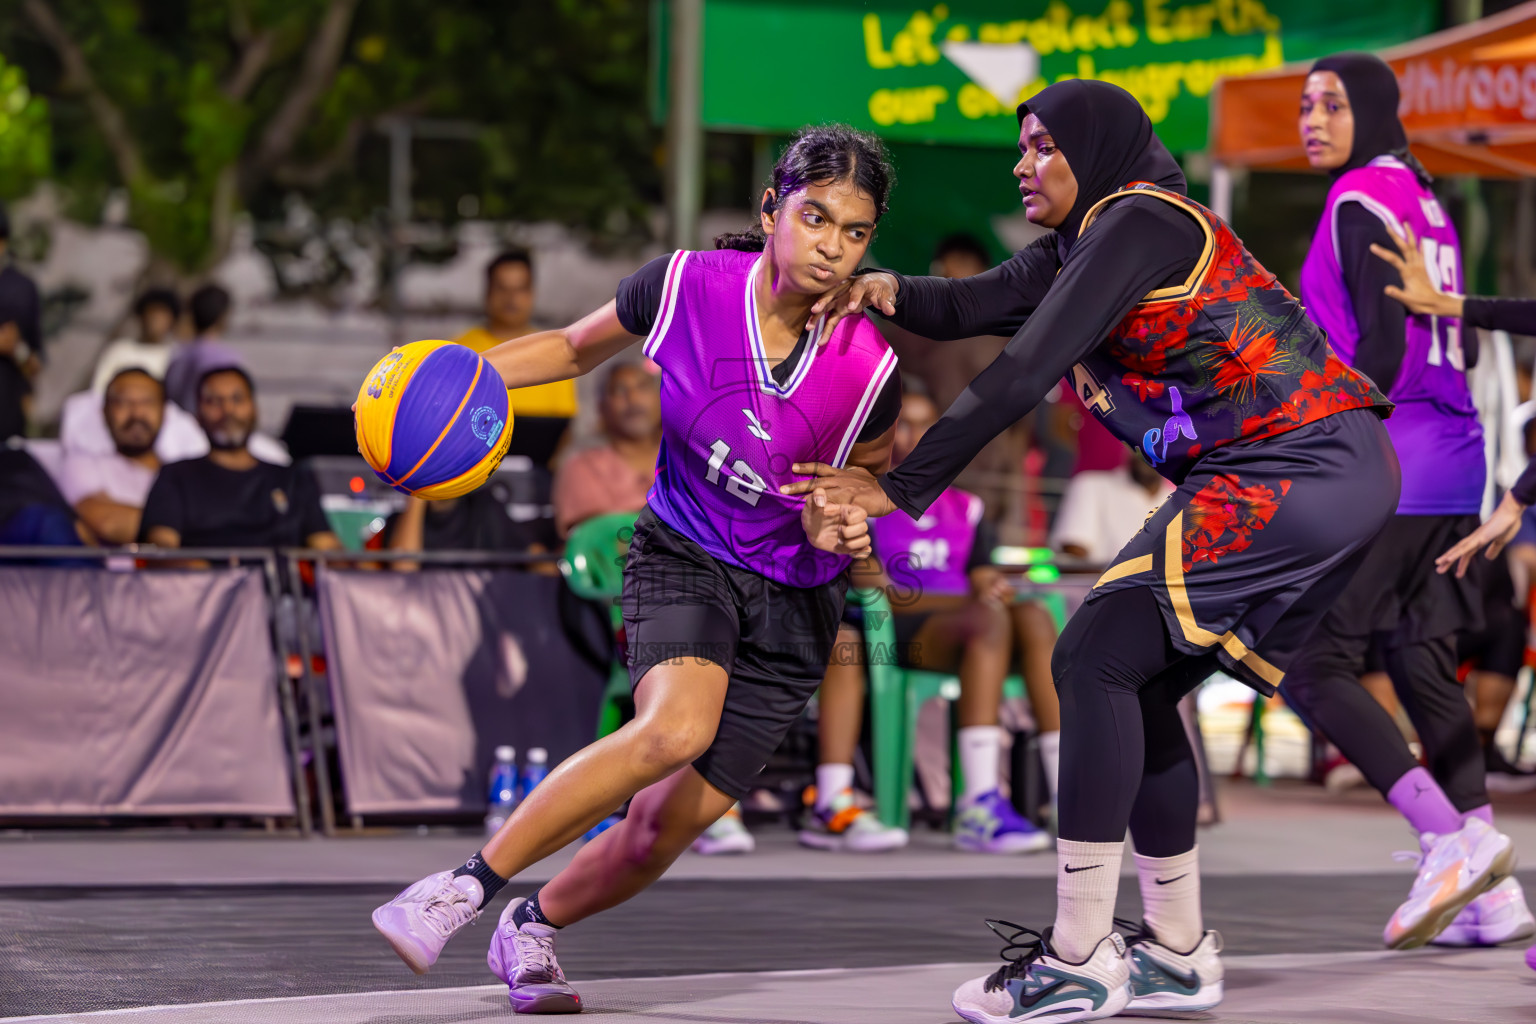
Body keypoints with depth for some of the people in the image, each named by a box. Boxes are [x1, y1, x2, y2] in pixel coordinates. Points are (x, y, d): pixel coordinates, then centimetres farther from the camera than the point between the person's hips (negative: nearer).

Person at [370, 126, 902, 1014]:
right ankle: (466, 888, -22)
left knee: (673, 821, -4)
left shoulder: (867, 369, -16)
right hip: (683, 556, -1)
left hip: (794, 601, 1)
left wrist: (844, 517, -15)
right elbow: (580, 347, 5)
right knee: (676, 726, -32)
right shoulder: (688, 284, -15)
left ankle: (534, 928, 27)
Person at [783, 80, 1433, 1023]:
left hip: (1303, 473, -10)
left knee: (1096, 658, -13)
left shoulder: (1140, 221, -11)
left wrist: (902, 490, -16)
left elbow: (1026, 373, -17)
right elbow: (968, 307, 10)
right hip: (1329, 482, 10)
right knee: (1138, 687, 11)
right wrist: (889, 291, -13)